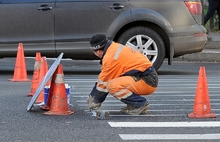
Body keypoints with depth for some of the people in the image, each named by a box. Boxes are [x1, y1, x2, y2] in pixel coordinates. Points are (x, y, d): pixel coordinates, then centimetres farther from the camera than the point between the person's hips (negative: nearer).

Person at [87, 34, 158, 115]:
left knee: (112, 85, -24)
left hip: (147, 82, -10)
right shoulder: (115, 47, 13)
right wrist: (92, 96, 23)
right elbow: (103, 77, 20)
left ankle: (140, 104, -10)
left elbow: (103, 82, -9)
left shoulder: (111, 57, -17)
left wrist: (96, 101, 5)